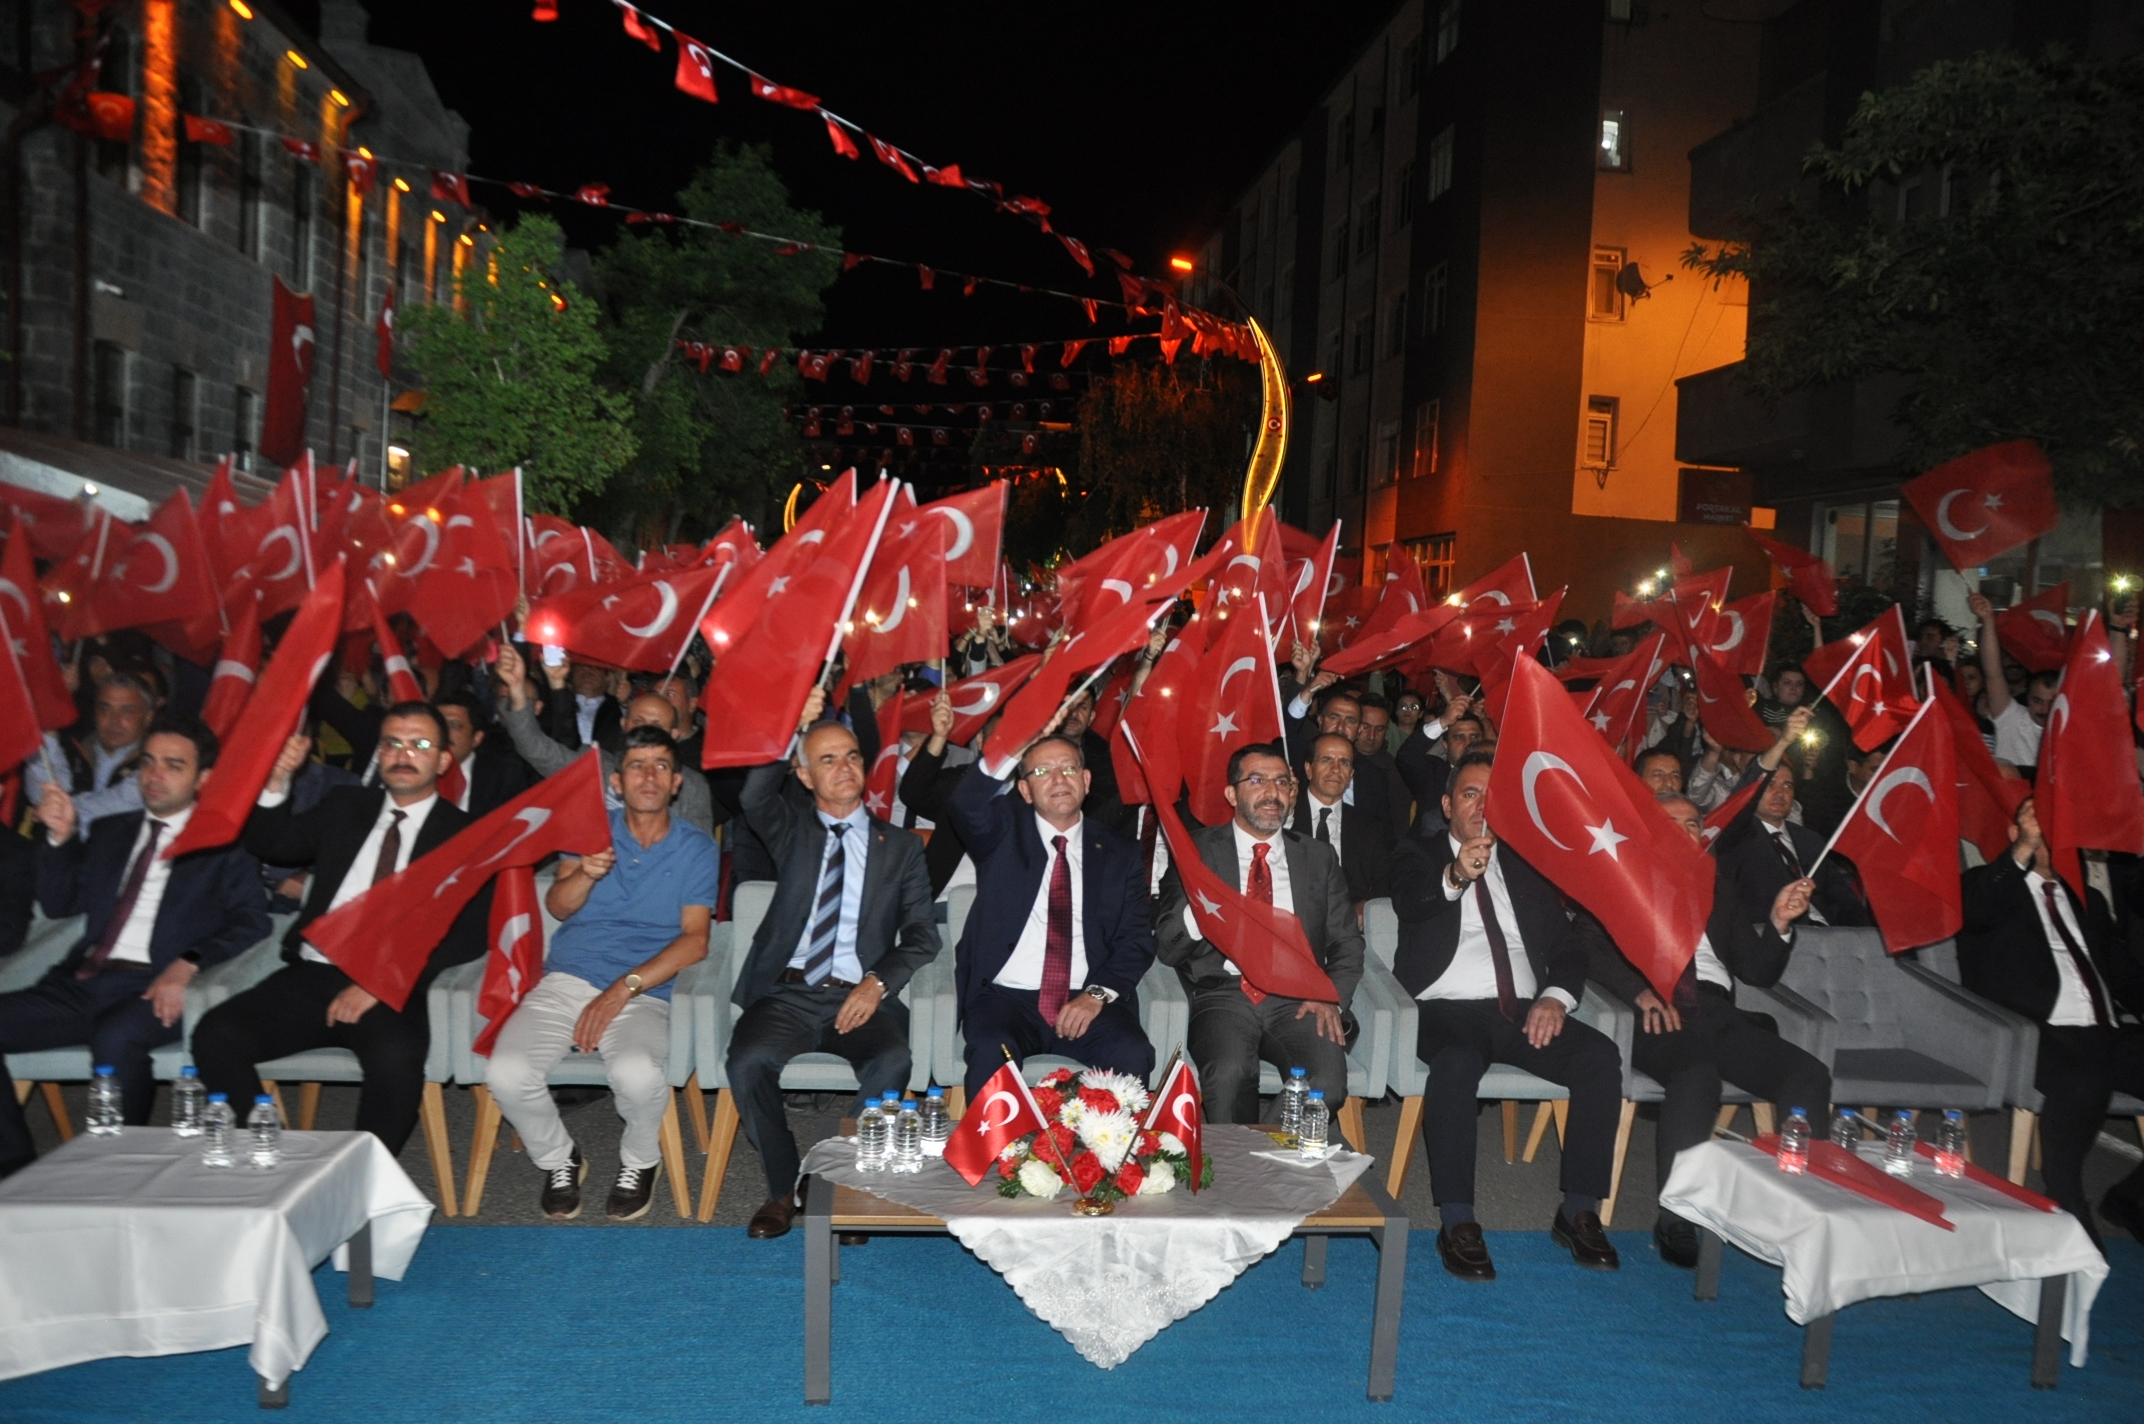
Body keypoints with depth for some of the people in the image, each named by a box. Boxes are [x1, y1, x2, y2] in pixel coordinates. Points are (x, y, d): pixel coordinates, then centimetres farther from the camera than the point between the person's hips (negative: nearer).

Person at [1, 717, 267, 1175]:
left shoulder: (224, 842, 8)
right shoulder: (110, 831, 27)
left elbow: (250, 923, -4)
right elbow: (59, 903, 22)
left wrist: (186, 965, -21)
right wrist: (60, 837, 6)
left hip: (157, 988, -6)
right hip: (80, 983, 6)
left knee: (115, 1038, -36)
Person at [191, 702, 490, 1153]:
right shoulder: (345, 806, 20)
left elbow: (469, 935, -5)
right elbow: (269, 844, 15)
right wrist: (277, 780, -4)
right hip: (310, 977, 4)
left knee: (396, 1058, -35)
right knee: (215, 1034, -20)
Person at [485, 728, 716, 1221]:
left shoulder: (696, 848, 6)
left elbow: (694, 940, -3)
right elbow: (557, 907, 4)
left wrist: (623, 989, -14)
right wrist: (585, 873, -20)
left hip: (642, 993, -2)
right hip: (565, 981, 2)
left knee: (638, 1075, -34)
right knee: (506, 1074, -25)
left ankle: (640, 1162, 2)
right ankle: (559, 1160, 7)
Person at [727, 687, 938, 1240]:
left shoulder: (900, 847, 13)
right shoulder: (792, 830, 13)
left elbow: (922, 935, 7)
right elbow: (755, 797, -11)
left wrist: (878, 984, -11)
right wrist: (792, 727, -23)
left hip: (862, 997, 0)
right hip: (787, 992, 1)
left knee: (891, 1064, -32)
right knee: (748, 1061, -29)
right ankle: (784, 1189, -6)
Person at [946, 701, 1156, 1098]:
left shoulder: (1120, 852, 15)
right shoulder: (1004, 830, 11)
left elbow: (1137, 939, 6)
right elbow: (967, 805, -12)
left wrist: (1098, 993, -12)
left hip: (1089, 1002, 1)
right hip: (1006, 996, -1)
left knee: (1132, 1056, -27)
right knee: (991, 1053, -32)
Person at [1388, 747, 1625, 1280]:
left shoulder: (1528, 865, 21)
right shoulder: (1419, 856, 11)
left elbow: (1568, 946, 15)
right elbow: (1408, 902, -14)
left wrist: (1555, 996, -7)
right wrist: (1454, 877, -37)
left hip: (1521, 1011, 4)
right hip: (1446, 1010, -4)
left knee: (1600, 1055, -23)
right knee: (1457, 1061, -37)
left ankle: (1579, 1212, -12)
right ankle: (1457, 1223, -27)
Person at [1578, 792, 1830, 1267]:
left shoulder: (1718, 891, 28)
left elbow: (1758, 972, 23)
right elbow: (1588, 945, -2)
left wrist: (1778, 923, 4)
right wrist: (1641, 991, -17)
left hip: (1716, 1011, 5)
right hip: (1655, 1011, -5)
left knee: (1810, 1077, -21)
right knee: (1697, 1076, -36)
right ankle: (1677, 1220, -26)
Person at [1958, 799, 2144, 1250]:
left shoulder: (2087, 901, 29)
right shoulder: (1991, 885, 10)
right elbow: (1974, 912, -14)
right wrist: (2023, 850, -21)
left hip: (2106, 1036, 6)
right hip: (2041, 1035, -6)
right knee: (2083, 1083, -36)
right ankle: (2067, 1209, -16)